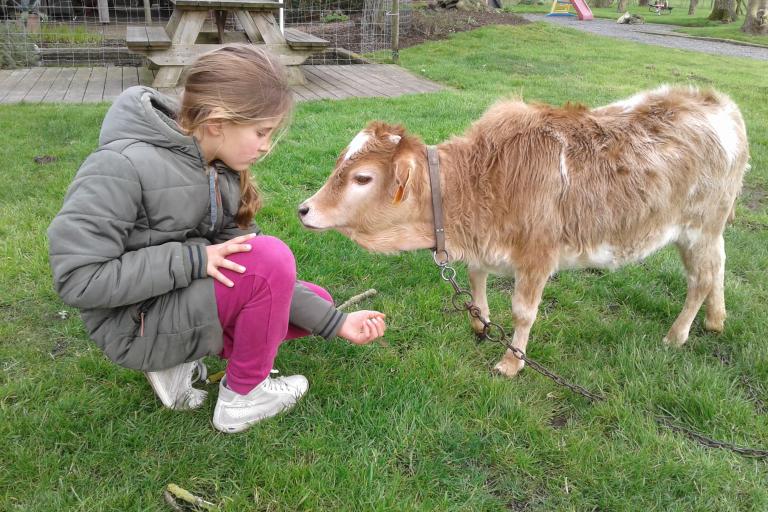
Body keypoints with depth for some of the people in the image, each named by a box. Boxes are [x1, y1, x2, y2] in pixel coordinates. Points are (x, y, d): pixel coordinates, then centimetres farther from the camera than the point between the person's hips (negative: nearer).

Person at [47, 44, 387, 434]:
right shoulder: (123, 166, -24)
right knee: (271, 255, -27)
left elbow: (244, 265, -2)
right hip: (133, 326, -8)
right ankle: (242, 396, -5)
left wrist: (334, 322, -7)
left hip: (186, 299, 8)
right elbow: (76, 278, -24)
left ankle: (178, 361, 4)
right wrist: (193, 260, -27)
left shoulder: (222, 171, -1)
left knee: (315, 302, 4)